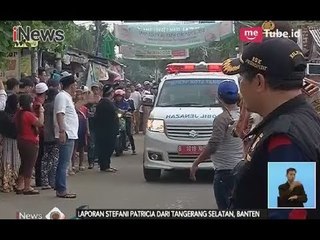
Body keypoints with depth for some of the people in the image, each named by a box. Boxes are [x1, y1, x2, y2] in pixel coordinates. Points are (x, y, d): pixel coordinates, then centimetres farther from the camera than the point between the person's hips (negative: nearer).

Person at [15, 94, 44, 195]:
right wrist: (41, 112, -16)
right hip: (31, 143, -9)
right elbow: (40, 123, -29)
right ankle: (27, 188, 1)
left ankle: (19, 187, 18)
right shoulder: (29, 114, -19)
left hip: (21, 141, 9)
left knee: (24, 164, 17)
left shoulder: (18, 114, 7)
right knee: (29, 165, -2)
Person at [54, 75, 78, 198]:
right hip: (66, 135, -10)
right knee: (64, 163, -9)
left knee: (63, 163, 12)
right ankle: (61, 190, -7)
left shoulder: (67, 97, 20)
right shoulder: (62, 96, -11)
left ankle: (60, 189, 16)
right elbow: (59, 114, -22)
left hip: (70, 134, 10)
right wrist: (62, 131, -29)